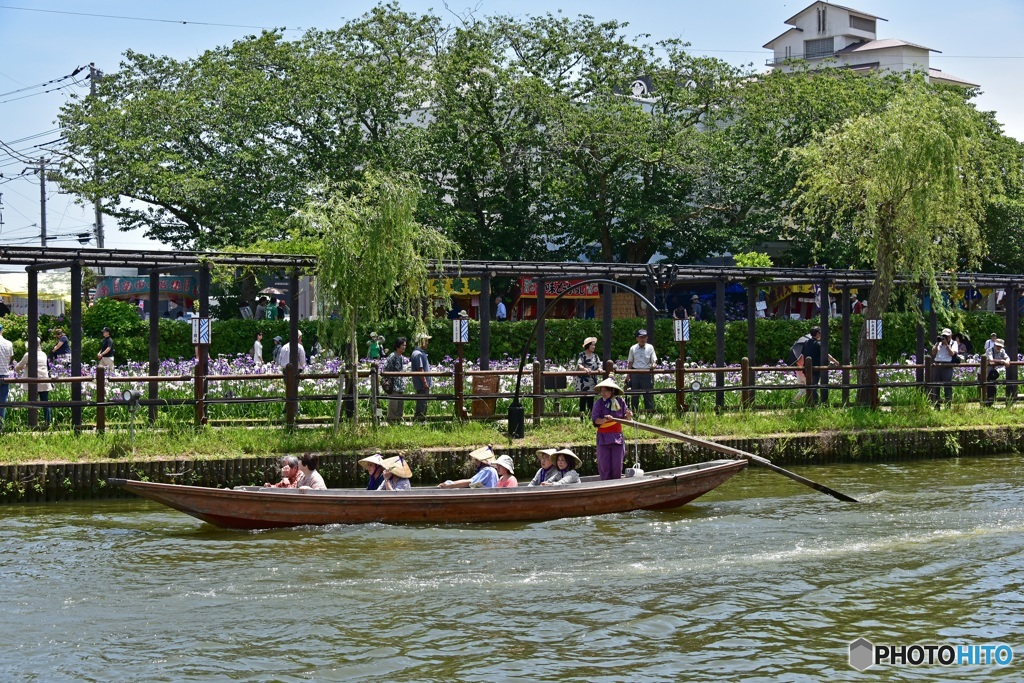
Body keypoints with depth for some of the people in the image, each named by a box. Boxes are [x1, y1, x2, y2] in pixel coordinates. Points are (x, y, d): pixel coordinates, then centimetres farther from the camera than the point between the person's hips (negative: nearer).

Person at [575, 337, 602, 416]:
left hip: (592, 382, 6)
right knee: (583, 400, -5)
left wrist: (599, 369, -20)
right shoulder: (582, 355, -5)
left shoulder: (595, 356, 13)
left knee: (591, 400, 7)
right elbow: (579, 365, -18)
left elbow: (599, 365, 4)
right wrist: (585, 369, -38)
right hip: (583, 381, -5)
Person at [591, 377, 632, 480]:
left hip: (617, 437, 1)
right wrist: (604, 420, -30)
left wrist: (628, 416, -12)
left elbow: (624, 418, 10)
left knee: (617, 466, 4)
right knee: (604, 466, 1)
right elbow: (595, 420, -11)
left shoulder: (620, 402, 1)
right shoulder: (599, 403, -4)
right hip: (603, 437, -1)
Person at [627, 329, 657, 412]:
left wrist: (653, 365, -24)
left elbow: (654, 360, 0)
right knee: (634, 394, 6)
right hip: (635, 373, 2)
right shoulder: (633, 348, 6)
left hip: (647, 373, -2)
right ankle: (634, 411, 15)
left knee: (648, 393, -2)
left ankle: (650, 410, 3)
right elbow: (630, 362, 11)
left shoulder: (650, 348, 3)